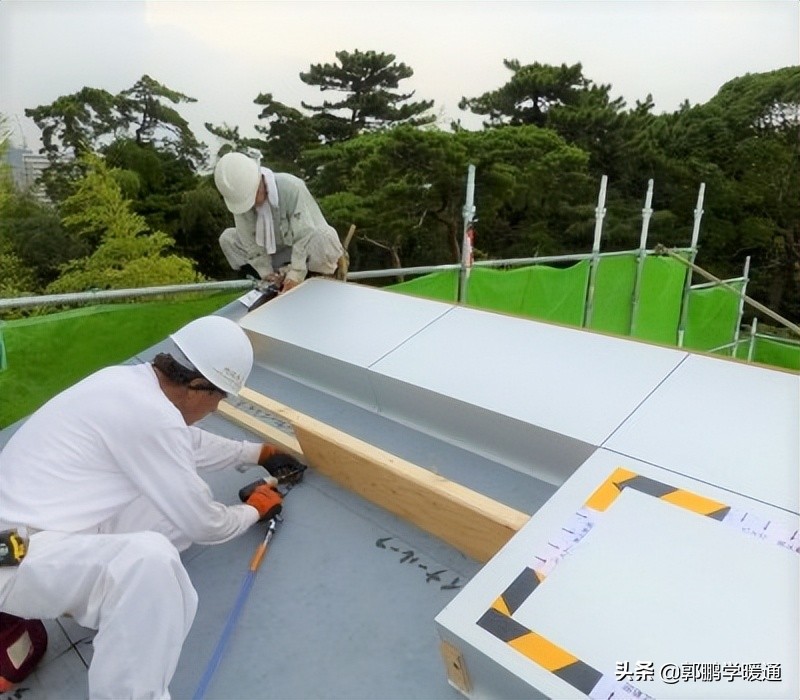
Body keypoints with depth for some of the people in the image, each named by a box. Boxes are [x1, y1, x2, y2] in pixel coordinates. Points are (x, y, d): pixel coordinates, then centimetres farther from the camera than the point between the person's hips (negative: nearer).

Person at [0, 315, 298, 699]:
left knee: (181, 500, 1)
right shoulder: (150, 414, -26)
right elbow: (204, 525, -14)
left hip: (34, 526, 10)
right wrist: (253, 511, 6)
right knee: (150, 558, -34)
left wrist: (257, 452, 29)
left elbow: (192, 443, 23)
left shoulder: (130, 380, 2)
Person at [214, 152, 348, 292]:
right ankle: (275, 285, -11)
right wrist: (267, 274, -21)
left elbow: (304, 235, -31)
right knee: (227, 238, -9)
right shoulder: (240, 198, -15)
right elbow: (250, 242, -13)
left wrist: (295, 275, -35)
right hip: (275, 252, 6)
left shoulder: (291, 187, -29)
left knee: (321, 240, -39)